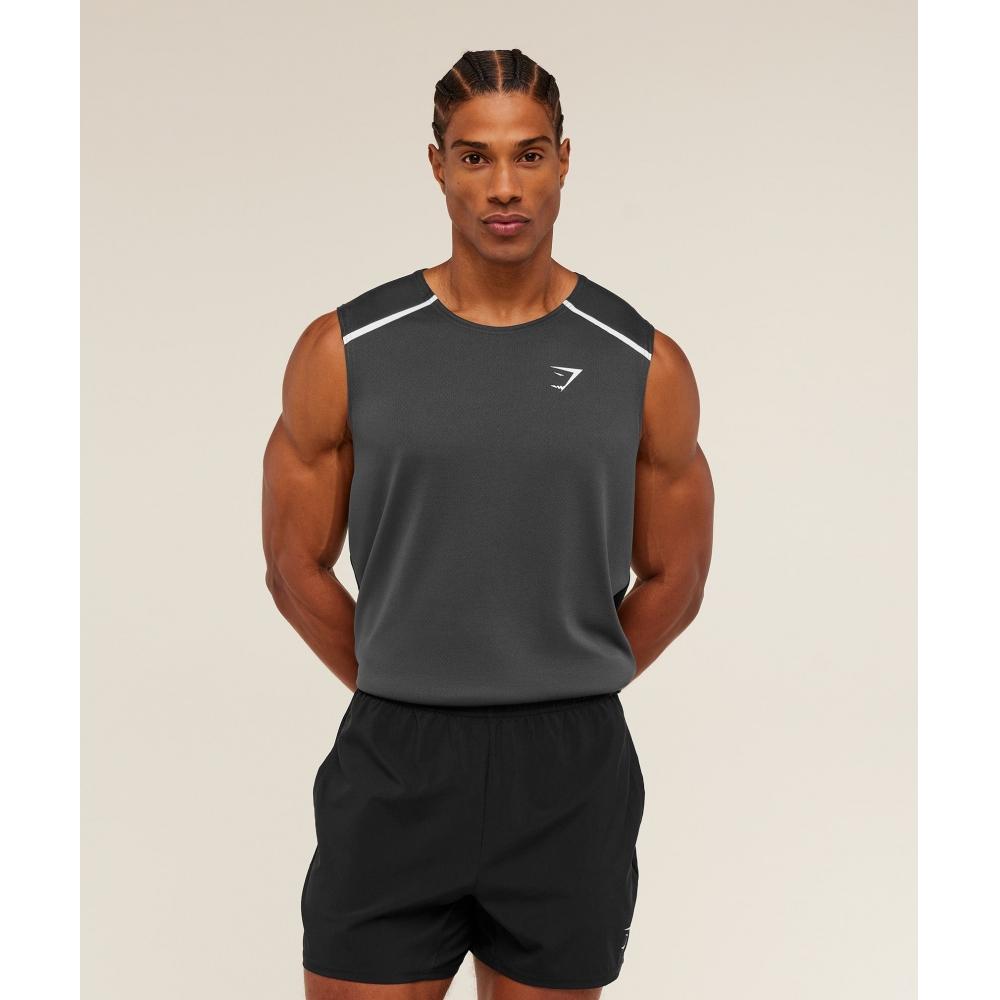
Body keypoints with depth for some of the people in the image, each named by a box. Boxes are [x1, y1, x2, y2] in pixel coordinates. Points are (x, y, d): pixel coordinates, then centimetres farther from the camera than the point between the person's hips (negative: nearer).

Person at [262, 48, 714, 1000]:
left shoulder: (644, 366, 0)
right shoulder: (346, 351, -2)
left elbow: (673, 579, 10)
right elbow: (297, 566, 6)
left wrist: (559, 698, 12)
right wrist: (407, 698, 10)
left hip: (573, 775, 1)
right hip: (395, 771, 0)